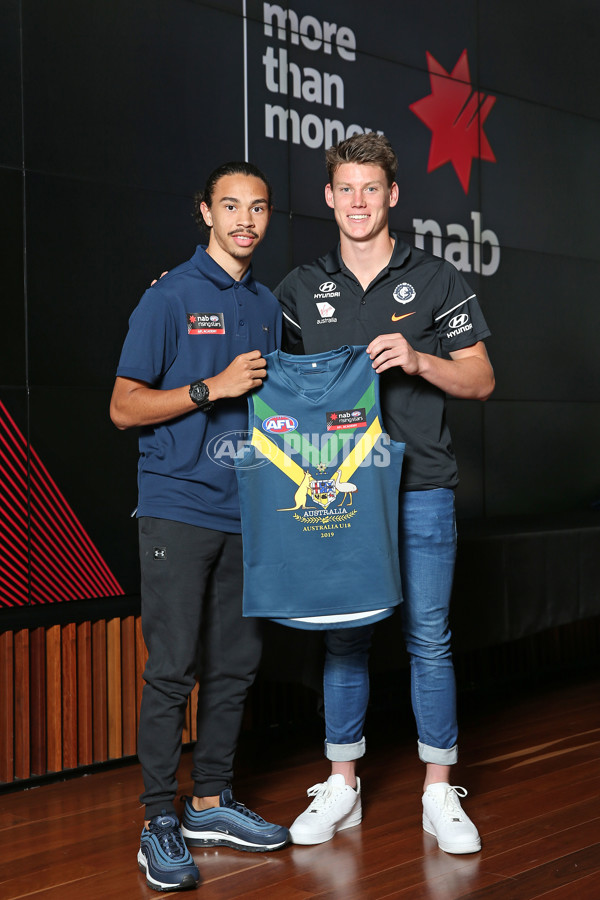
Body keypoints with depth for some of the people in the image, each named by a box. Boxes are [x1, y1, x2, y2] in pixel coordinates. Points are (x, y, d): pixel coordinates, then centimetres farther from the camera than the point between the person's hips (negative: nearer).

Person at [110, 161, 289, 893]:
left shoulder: (266, 306, 14)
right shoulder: (170, 297, -4)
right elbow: (124, 407, -7)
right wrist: (212, 388, -15)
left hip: (244, 510, 6)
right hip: (177, 508, -6)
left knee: (235, 663, 9)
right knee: (173, 666, -5)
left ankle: (211, 803, 22)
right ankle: (159, 823, 6)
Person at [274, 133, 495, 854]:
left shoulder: (436, 280, 5)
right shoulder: (301, 289, 11)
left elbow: (481, 381, 4)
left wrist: (418, 360, -14)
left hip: (419, 486, -2)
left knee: (428, 638, 1)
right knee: (343, 637, 8)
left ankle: (439, 793, 13)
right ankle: (341, 787, 19)